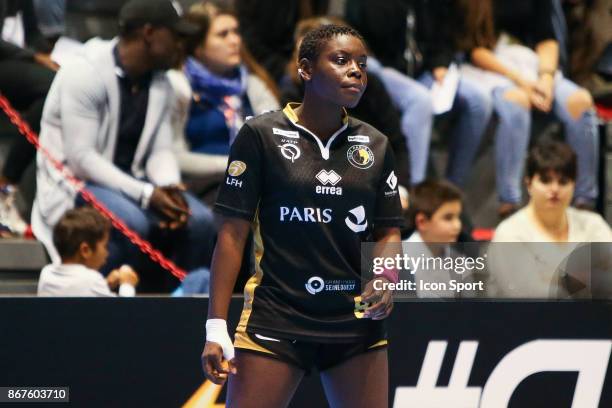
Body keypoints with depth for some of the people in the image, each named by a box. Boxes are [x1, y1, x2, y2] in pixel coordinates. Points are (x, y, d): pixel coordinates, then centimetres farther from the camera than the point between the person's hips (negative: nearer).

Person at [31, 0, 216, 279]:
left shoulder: (160, 84, 6)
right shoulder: (87, 73, -18)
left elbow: (160, 151, 6)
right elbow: (81, 158, -22)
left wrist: (171, 188, -18)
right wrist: (146, 195, -27)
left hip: (129, 179, 7)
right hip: (76, 181, -7)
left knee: (201, 221, -16)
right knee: (131, 224, -35)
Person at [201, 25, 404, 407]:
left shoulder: (375, 146, 9)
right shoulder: (261, 135, -3)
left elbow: (388, 231, 15)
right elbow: (233, 232, -3)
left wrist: (386, 276, -8)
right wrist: (216, 326, -8)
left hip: (358, 320, 4)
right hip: (275, 319, -4)